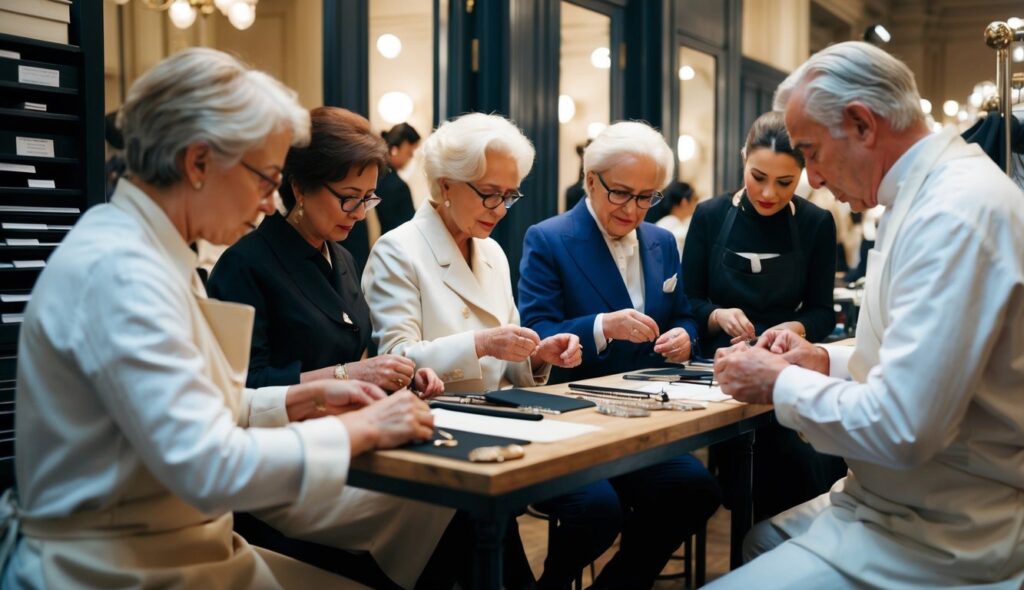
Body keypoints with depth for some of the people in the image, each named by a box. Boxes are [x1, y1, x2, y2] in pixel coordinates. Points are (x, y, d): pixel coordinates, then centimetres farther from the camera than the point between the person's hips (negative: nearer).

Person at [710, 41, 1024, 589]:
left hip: (936, 542, -10)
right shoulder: (938, 189, 9)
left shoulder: (954, 214, -25)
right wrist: (827, 361, 8)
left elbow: (900, 429, -29)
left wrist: (780, 384, -14)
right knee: (759, 540, 23)